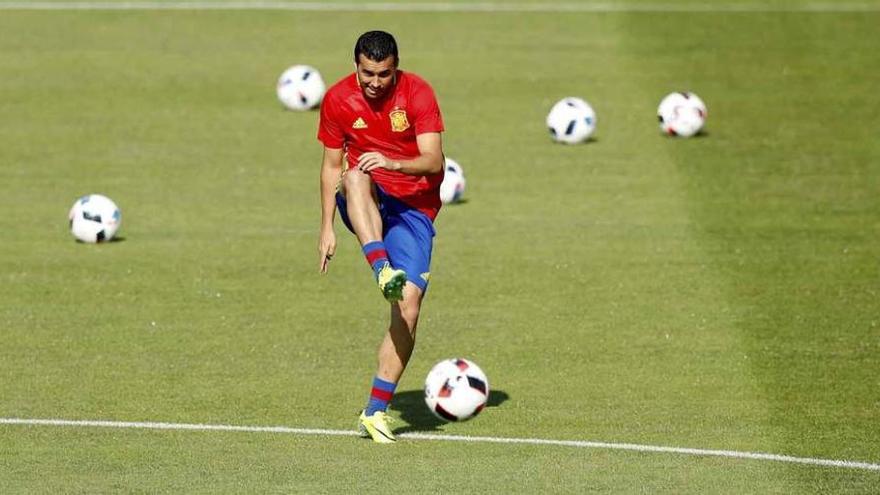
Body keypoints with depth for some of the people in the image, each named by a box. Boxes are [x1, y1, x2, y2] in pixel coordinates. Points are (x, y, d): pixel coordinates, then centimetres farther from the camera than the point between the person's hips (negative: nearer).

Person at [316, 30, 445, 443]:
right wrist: (327, 228, 2)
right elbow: (331, 166, 7)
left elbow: (433, 161, -17)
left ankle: (375, 411, -8)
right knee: (356, 176, -37)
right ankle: (383, 270, -55)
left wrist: (393, 163, -36)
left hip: (413, 206, -1)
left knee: (409, 307, -15)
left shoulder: (417, 93, -10)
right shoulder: (337, 100, -2)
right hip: (365, 206, 1)